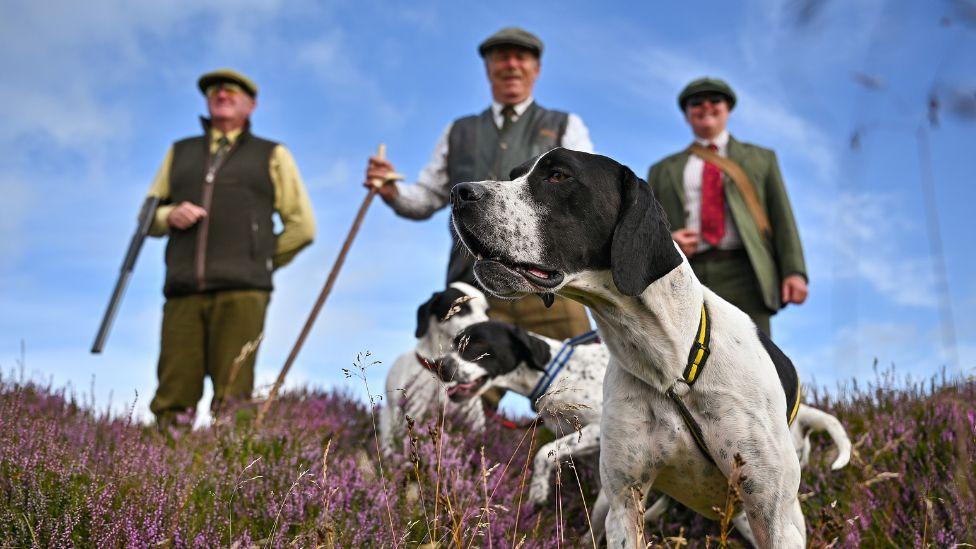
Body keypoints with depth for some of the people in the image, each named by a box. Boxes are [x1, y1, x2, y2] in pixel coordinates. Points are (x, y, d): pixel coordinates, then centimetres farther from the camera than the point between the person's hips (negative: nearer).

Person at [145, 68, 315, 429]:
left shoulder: (272, 156, 17)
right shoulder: (179, 153, 25)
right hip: (183, 293, 3)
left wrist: (257, 262, 10)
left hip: (241, 293, -2)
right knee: (173, 402, -7)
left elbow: (302, 226, 14)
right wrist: (170, 215, 2)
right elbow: (148, 217, 24)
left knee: (232, 403, -11)